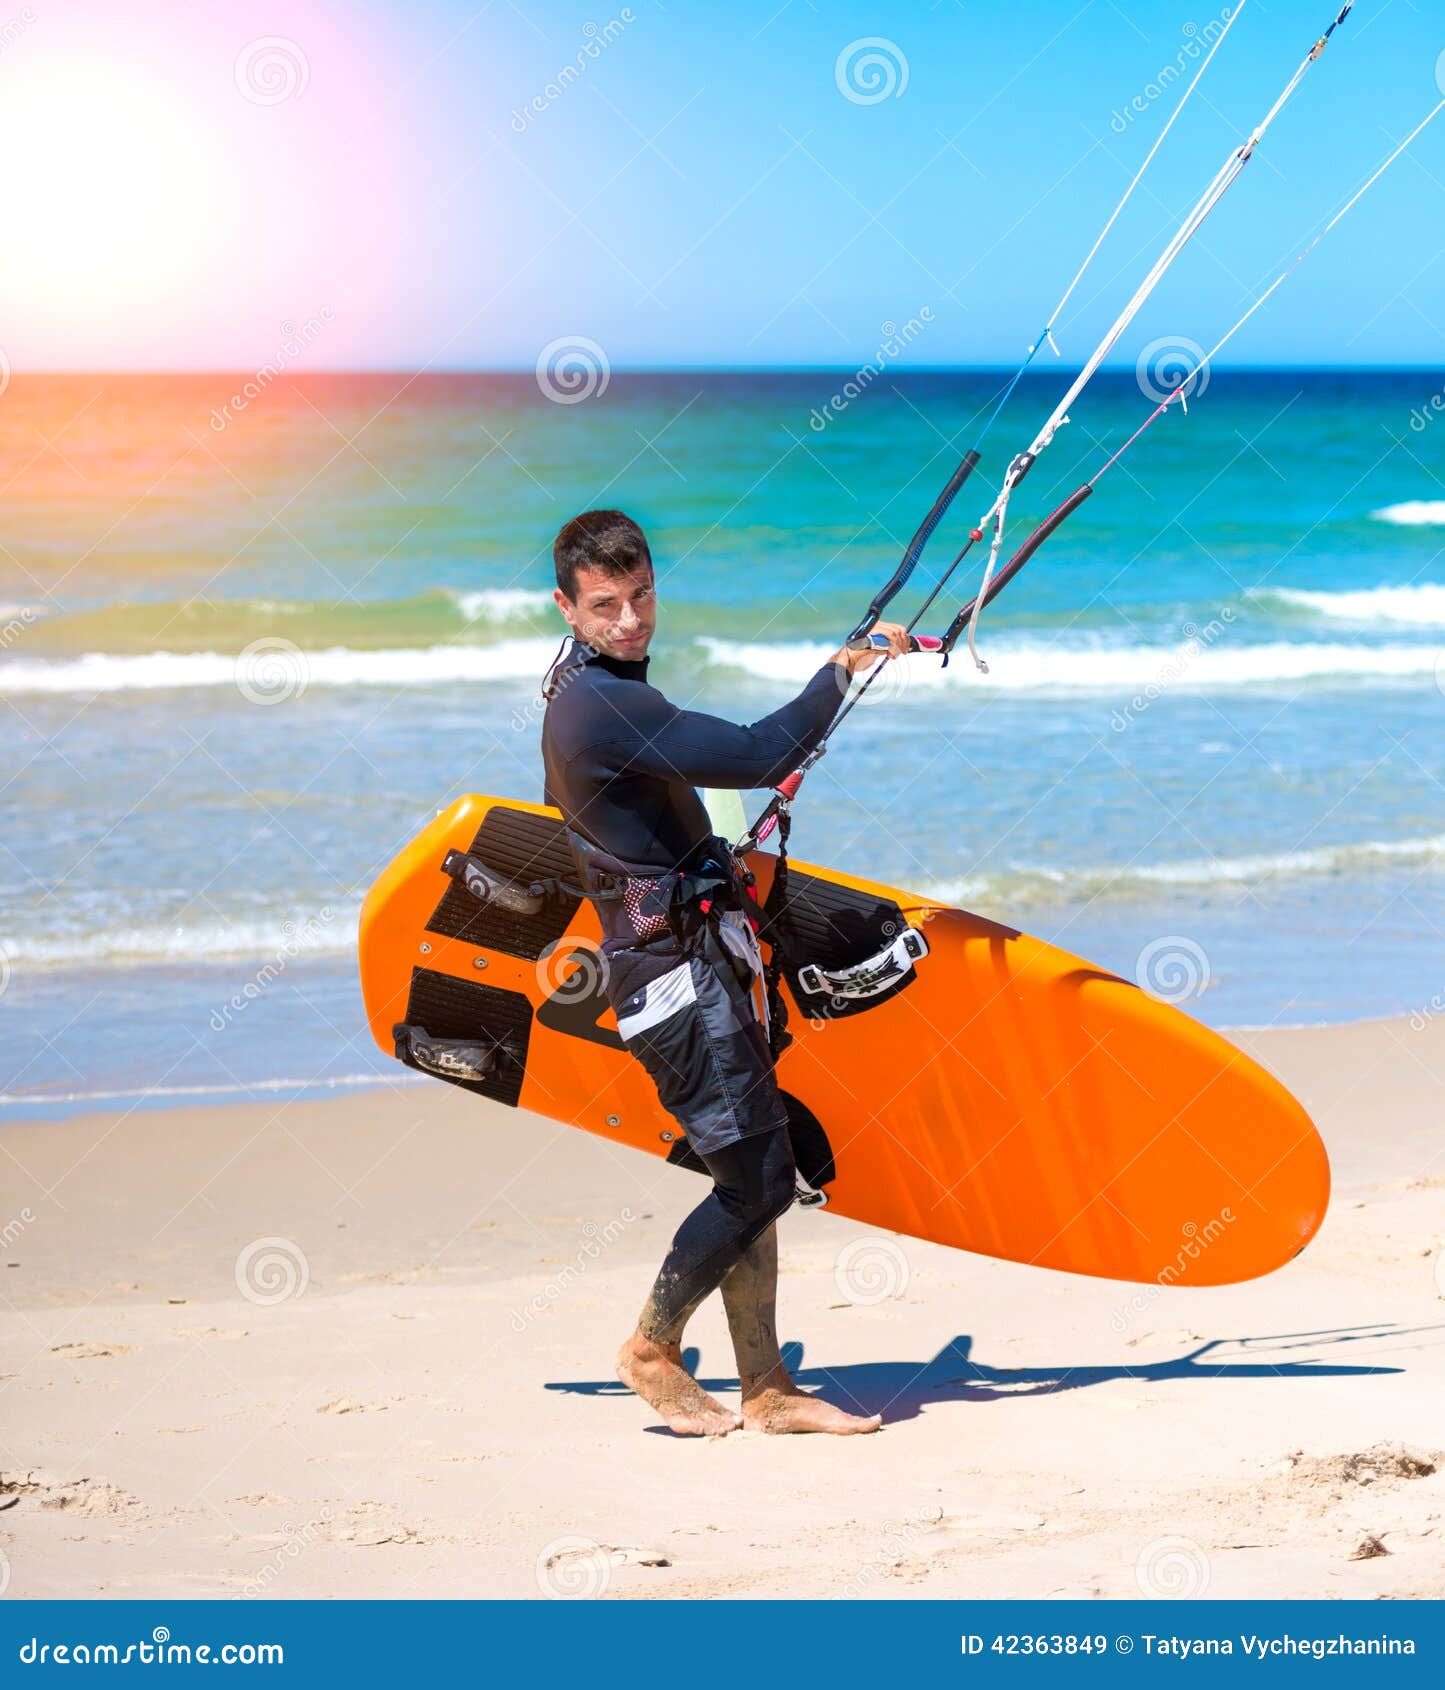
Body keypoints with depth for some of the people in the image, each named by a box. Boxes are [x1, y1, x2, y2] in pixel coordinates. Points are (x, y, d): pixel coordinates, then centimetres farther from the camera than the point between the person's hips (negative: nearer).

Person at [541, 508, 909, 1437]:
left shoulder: (585, 688, 13)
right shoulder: (603, 706, -21)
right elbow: (758, 756, -26)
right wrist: (845, 669, -13)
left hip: (703, 955, 10)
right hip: (678, 969, -10)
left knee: (756, 1175, 9)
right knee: (758, 1177, -7)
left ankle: (766, 1388, 11)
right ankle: (654, 1350, 10)